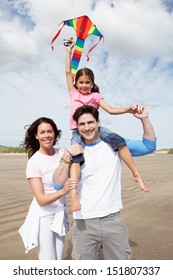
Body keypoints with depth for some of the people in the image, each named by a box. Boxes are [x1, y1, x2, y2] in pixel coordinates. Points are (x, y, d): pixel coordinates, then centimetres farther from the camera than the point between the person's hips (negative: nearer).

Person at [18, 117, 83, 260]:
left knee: (58, 259, 18)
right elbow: (41, 200, -21)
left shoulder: (63, 153, -3)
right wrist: (62, 191, -39)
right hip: (43, 217, -5)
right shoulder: (34, 162, -17)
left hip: (60, 214, 5)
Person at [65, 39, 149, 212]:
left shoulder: (95, 96, 13)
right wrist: (69, 50, 17)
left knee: (118, 140, -23)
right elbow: (68, 72, 13)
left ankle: (136, 174, -16)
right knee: (75, 156, -25)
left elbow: (111, 110, 5)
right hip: (77, 131, 0)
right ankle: (73, 194, -32)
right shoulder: (73, 93, 14)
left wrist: (128, 109, -9)